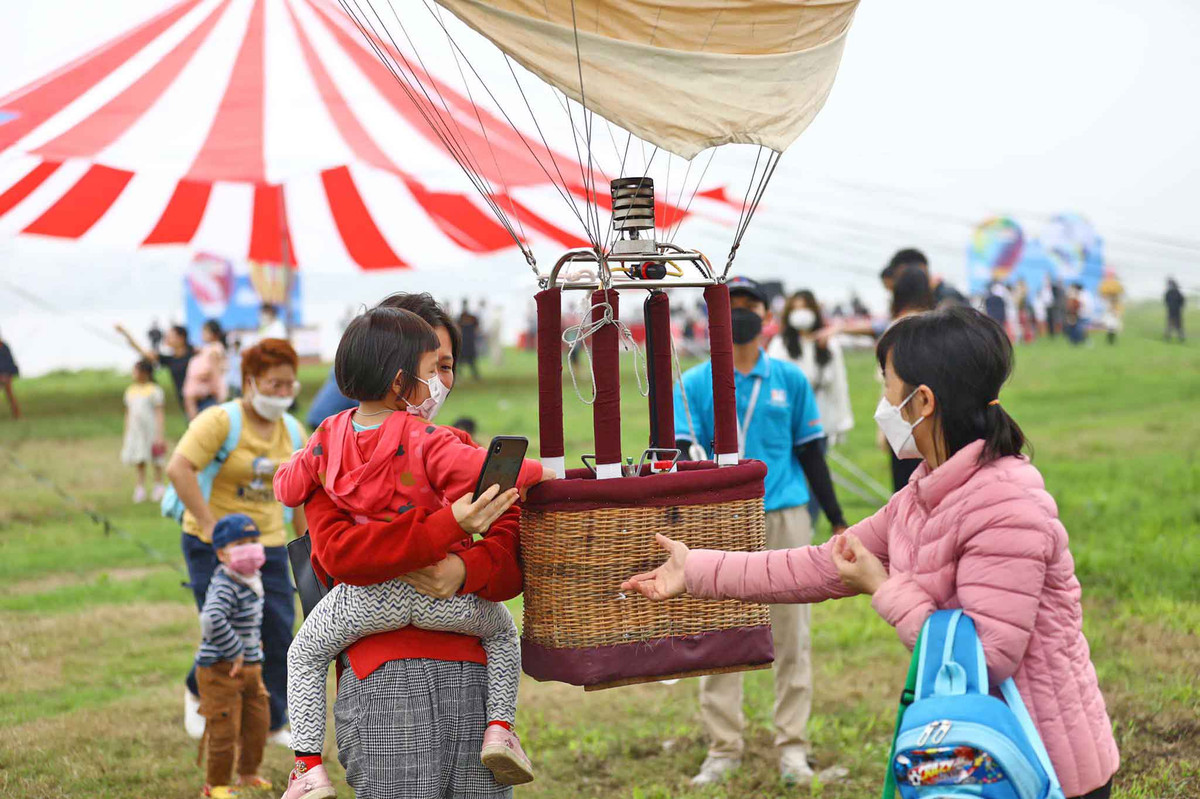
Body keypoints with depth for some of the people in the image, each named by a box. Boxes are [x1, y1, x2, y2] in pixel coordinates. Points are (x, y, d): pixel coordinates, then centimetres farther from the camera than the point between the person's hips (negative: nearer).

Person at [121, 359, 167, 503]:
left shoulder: (154, 390, -6)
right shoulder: (130, 391, 10)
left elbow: (159, 414, -8)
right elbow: (128, 414, 16)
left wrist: (160, 435, -13)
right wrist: (126, 435, 15)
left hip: (151, 430, -5)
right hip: (135, 431, 5)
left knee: (155, 461, 2)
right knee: (139, 461, 5)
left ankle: (158, 486, 12)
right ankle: (140, 488, 10)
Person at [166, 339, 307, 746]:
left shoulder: (293, 432, 8)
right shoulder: (221, 421, -13)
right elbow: (178, 469, -23)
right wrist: (208, 524, -25)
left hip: (268, 545, 6)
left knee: (280, 633, 0)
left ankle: (273, 725, 14)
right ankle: (197, 694, 24)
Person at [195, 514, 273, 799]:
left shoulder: (253, 580, 8)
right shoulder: (224, 586, -23)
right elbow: (211, 620, -38)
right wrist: (235, 651, -30)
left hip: (250, 668, 9)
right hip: (221, 669, -9)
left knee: (257, 722, 18)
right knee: (225, 729, -3)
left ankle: (248, 775, 35)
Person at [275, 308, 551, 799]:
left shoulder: (329, 437, 0)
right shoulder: (423, 439, -15)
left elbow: (288, 489, 9)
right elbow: (483, 471, -24)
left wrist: (298, 462, 31)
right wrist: (538, 472, -6)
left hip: (368, 598, 2)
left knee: (305, 656, 24)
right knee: (502, 630, 26)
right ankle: (499, 727, 12)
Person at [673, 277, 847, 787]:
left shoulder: (790, 380, 8)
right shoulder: (694, 384, 4)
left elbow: (810, 453, 13)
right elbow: (681, 454, -5)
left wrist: (837, 520, 12)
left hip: (785, 515, 1)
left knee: (791, 633, 3)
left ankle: (792, 746, 11)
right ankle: (723, 748, 11)